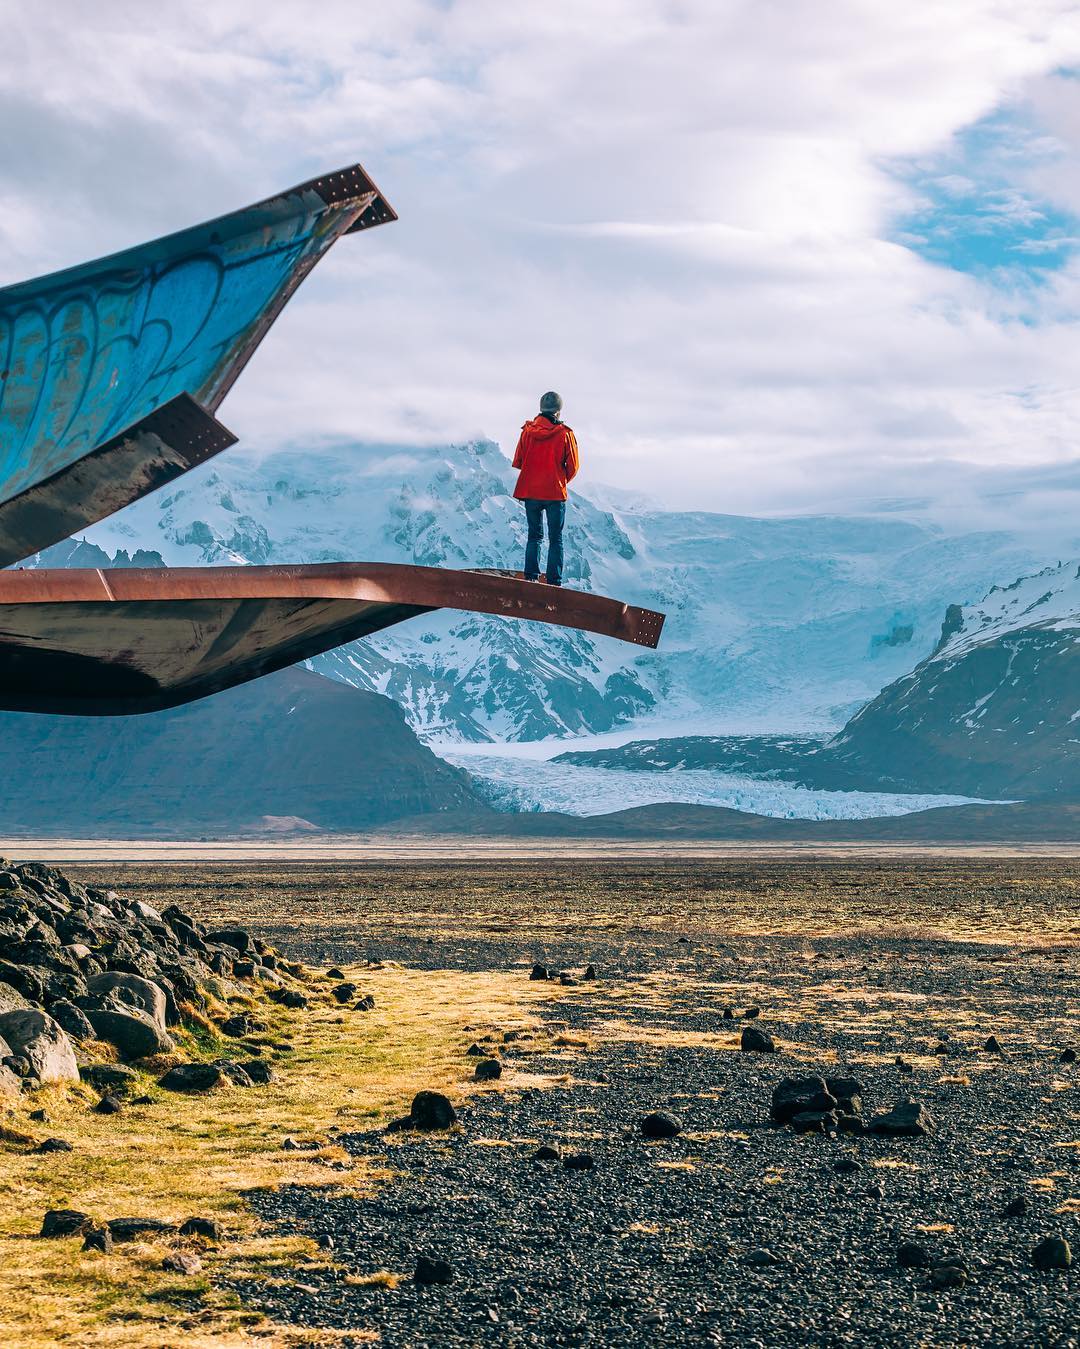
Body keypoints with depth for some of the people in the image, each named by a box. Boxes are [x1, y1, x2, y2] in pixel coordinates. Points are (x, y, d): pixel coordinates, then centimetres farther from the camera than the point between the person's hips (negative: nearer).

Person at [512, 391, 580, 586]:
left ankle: (531, 577, 6)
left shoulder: (528, 431, -2)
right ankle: (554, 582, 0)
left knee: (535, 535, 16)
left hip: (530, 491, 2)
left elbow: (517, 462, 3)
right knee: (556, 540, 5)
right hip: (555, 493, -2)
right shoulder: (565, 434, -8)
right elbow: (573, 466, -3)